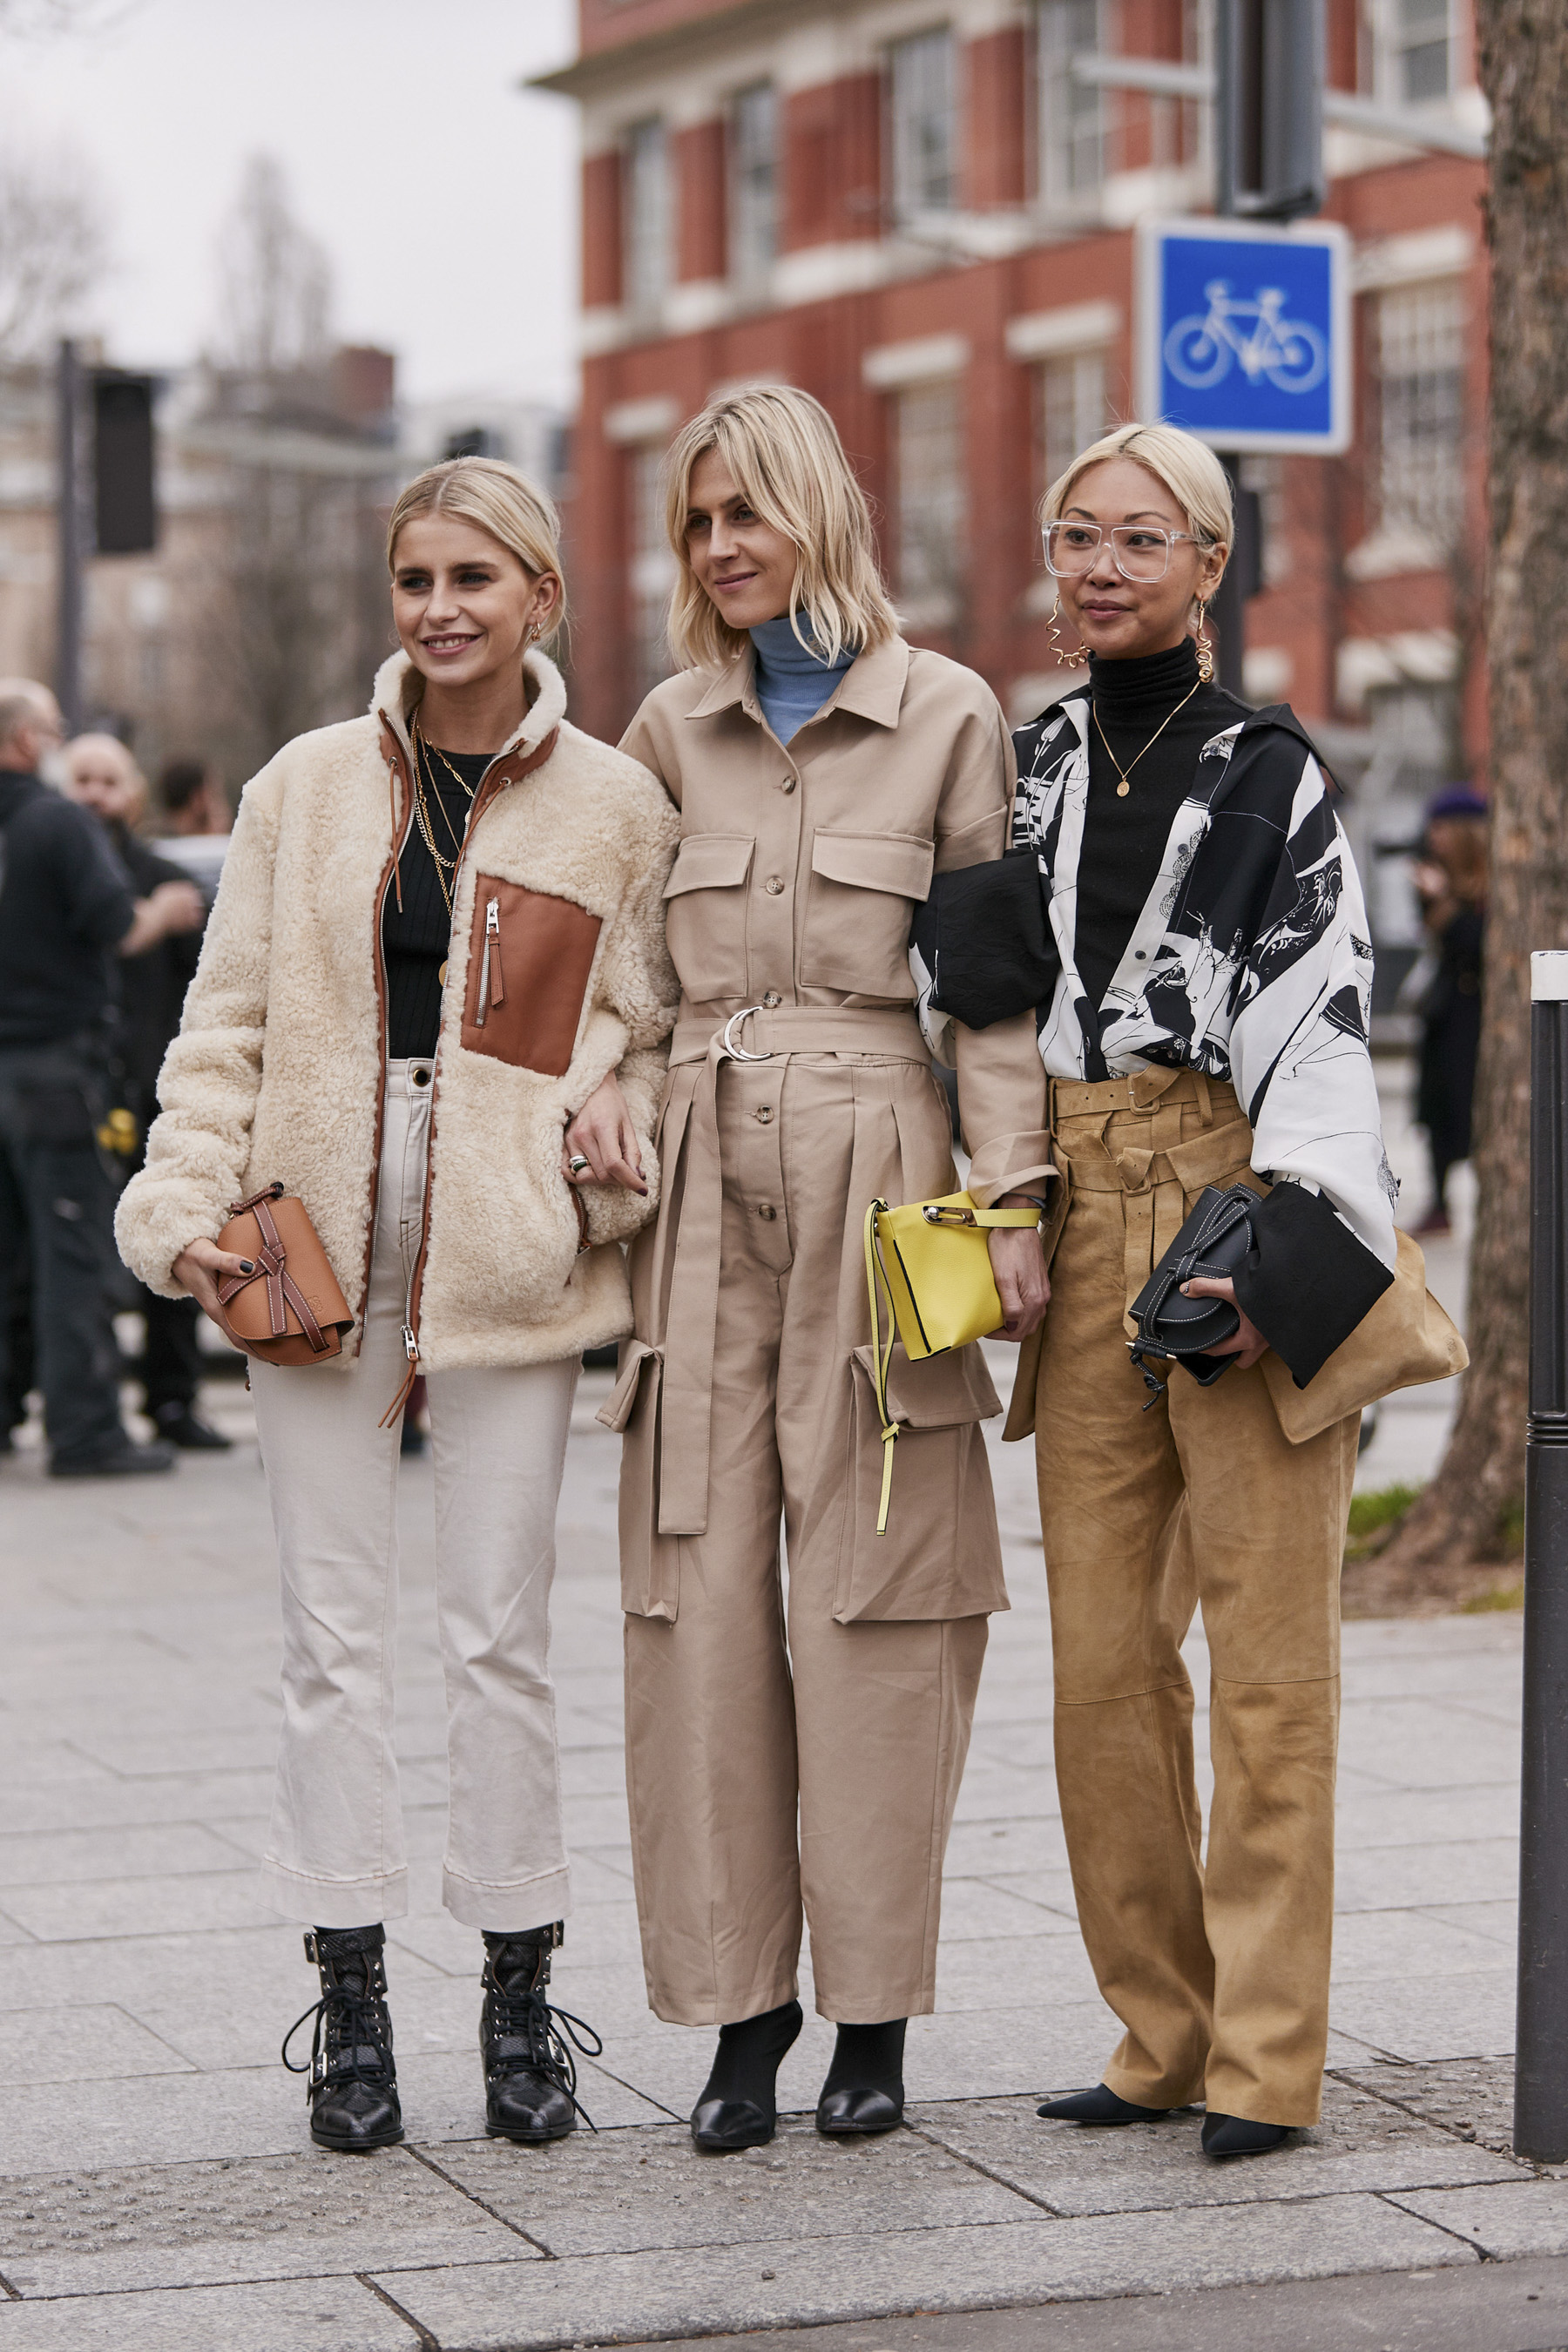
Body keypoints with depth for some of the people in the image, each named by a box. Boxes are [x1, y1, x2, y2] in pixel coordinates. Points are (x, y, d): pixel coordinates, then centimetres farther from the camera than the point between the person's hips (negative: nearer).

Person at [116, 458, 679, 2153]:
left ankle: (520, 1997, 14)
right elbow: (231, 1016, 9)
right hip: (317, 1250, 1)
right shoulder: (308, 787, 7)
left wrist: (619, 1147, -9)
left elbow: (647, 1030, 10)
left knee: (500, 1628, 2)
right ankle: (350, 2002, 12)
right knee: (336, 1628, 4)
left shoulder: (616, 807, 4)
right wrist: (189, 1200, -2)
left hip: (508, 1260, -1)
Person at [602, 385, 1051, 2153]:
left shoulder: (946, 714, 2)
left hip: (875, 1174, -3)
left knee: (874, 1596, -2)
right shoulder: (672, 730, 12)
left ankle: (872, 2011, 8)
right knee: (705, 1590, -1)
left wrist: (1011, 1187, -7)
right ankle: (739, 2007, 7)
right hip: (708, 1176, 3)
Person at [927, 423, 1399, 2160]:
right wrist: (1002, 1211, 9)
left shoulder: (1269, 773, 1)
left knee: (1267, 1657, -5)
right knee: (1101, 1657, 4)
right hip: (1079, 1228, 5)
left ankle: (1264, 2055, 1)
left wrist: (1282, 1245, -17)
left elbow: (1319, 1034, -5)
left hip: (1238, 1215, -5)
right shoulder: (1029, 769, 15)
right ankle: (1160, 2031, 14)